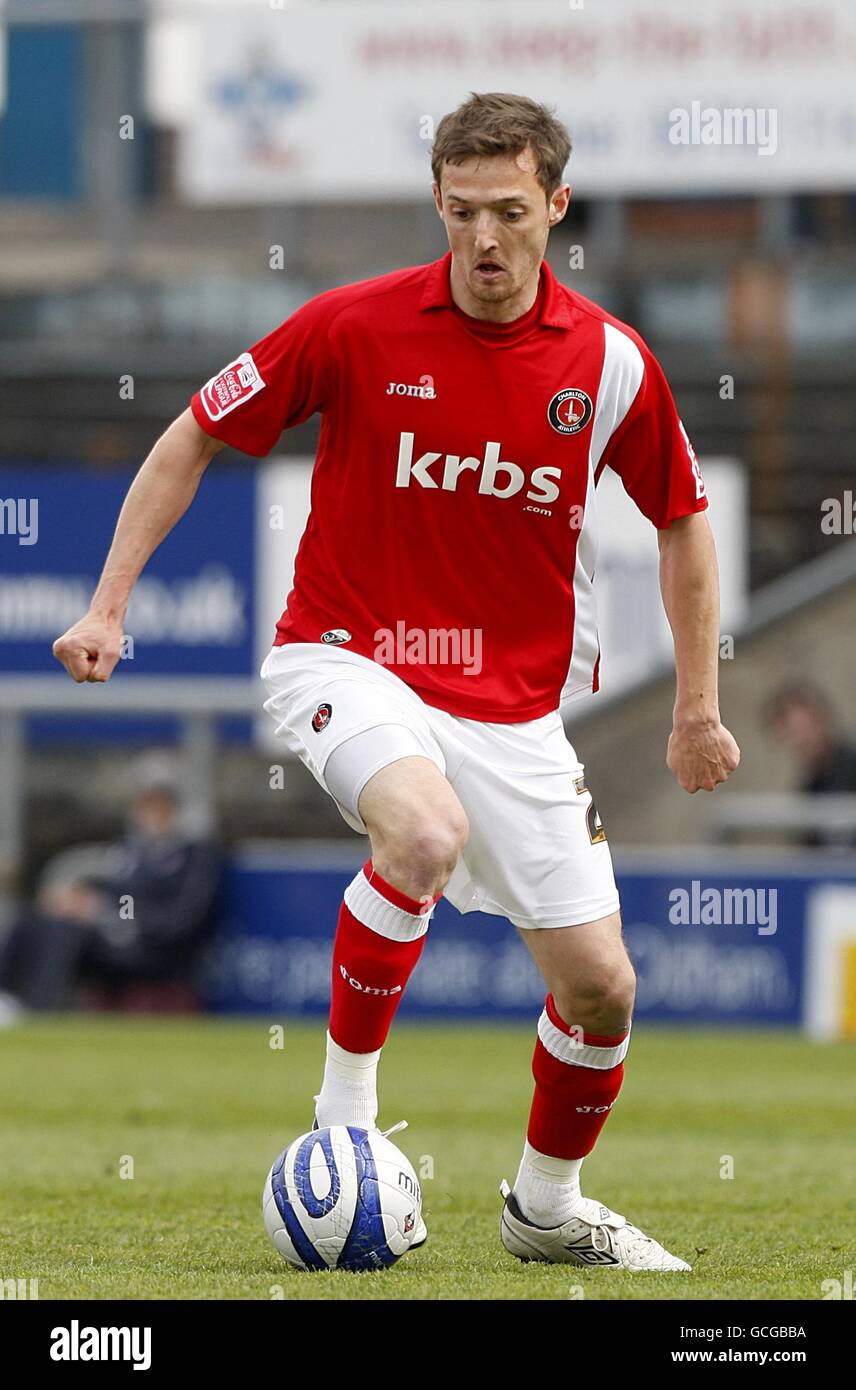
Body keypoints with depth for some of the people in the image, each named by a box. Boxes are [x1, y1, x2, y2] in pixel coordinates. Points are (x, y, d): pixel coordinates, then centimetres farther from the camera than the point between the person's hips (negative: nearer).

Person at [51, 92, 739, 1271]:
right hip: (349, 660, -3)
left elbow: (682, 520, 13)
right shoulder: (356, 327, -11)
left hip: (515, 703, 4)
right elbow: (193, 439, 0)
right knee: (426, 833, -37)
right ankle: (346, 1105, -15)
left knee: (600, 988, 1)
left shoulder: (610, 363, -4)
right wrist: (109, 603, -6)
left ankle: (548, 1205, 30)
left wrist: (698, 707, 12)